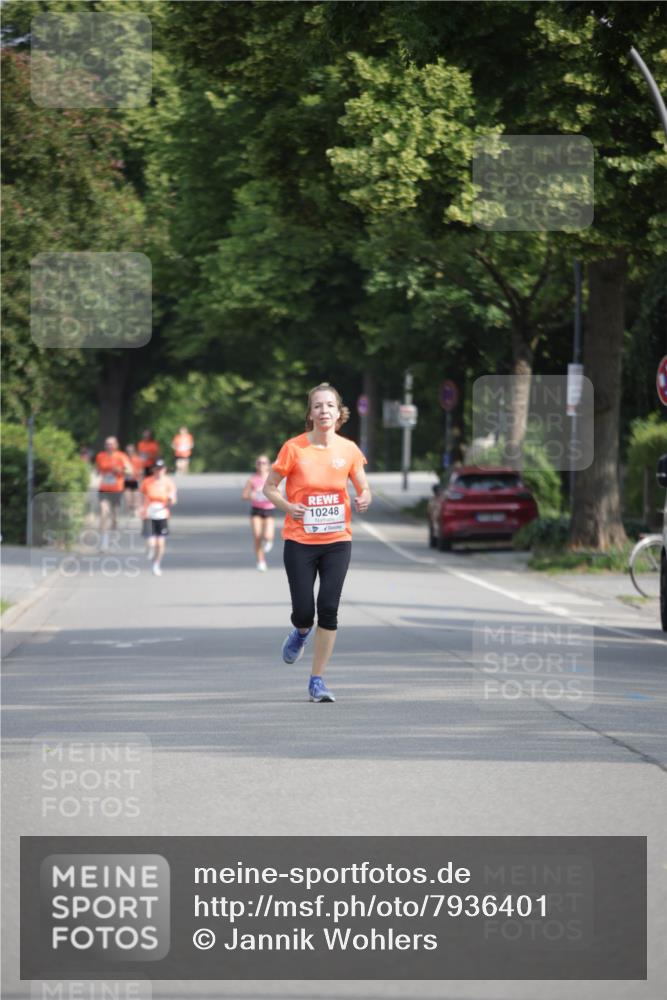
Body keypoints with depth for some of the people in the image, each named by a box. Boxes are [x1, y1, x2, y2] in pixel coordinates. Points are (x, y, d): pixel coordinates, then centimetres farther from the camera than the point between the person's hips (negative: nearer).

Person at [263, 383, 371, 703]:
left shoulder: (348, 449, 1)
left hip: (337, 540, 2)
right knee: (304, 612, -6)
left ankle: (317, 681, 4)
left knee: (329, 608, -7)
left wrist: (364, 499, -12)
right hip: (299, 541, -2)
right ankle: (301, 632, 34)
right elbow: (269, 487, 1)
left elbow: (363, 488, 12)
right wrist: (287, 506, -18)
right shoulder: (294, 448, -7)